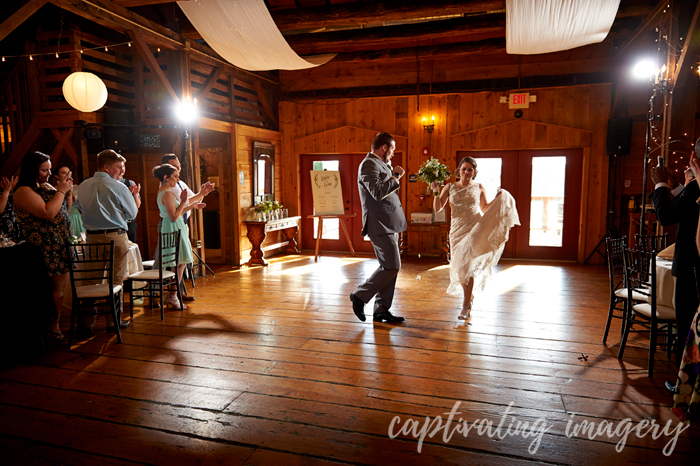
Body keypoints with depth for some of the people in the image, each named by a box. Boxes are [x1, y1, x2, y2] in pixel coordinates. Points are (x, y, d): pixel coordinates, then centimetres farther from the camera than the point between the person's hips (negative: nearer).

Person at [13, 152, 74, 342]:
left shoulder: (45, 187, 14)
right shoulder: (24, 191, -12)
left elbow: (62, 211, 21)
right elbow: (48, 213, -25)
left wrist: (67, 192, 5)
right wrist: (60, 191, -15)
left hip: (61, 245, 8)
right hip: (47, 249, -8)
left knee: (62, 286, 9)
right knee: (57, 287, -5)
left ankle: (56, 324, 18)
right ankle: (53, 329, 7)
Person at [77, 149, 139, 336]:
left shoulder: (83, 186, 4)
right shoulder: (118, 187, -11)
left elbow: (84, 209, 17)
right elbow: (132, 214, -2)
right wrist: (134, 196, 15)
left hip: (92, 237, 4)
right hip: (116, 237, -4)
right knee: (115, 280, 6)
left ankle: (85, 325, 10)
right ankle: (113, 321, 14)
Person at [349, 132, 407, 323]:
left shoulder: (380, 164, 20)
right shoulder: (369, 165, -12)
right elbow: (378, 192, -25)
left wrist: (393, 174, 19)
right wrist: (395, 176, -15)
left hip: (389, 225, 11)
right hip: (380, 225, -11)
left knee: (389, 268, 10)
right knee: (391, 267, -10)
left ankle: (382, 310, 17)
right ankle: (360, 296, 5)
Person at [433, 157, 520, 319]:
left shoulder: (479, 187, 7)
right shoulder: (450, 187, 7)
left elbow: (485, 209, 15)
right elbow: (438, 208, 2)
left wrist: (498, 199, 2)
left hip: (475, 228, -2)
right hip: (457, 229, 2)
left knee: (467, 265, -12)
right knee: (459, 266, 6)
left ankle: (466, 306, -5)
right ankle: (469, 295, 33)